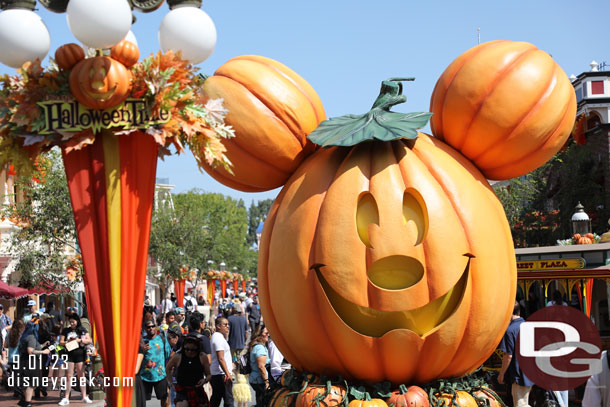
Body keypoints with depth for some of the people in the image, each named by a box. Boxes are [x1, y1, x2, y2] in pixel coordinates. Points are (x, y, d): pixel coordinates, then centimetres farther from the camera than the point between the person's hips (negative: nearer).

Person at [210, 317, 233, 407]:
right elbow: (220, 358, -21)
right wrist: (228, 374, -23)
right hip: (221, 375, -10)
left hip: (215, 375, 10)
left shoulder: (215, 336, 18)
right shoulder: (219, 338, -14)